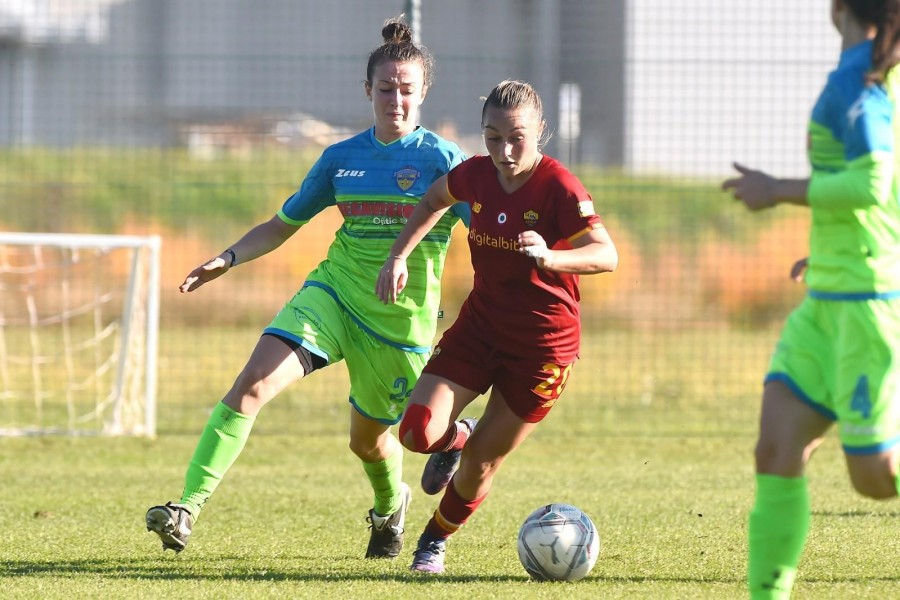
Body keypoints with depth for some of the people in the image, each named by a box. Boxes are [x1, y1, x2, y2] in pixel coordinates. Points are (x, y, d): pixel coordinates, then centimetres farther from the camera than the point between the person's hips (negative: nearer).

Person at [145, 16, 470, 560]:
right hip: (333, 294, 2)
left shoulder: (442, 159, -6)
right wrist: (229, 258, 1)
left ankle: (391, 505, 49)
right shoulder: (341, 159, 6)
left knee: (368, 440, 12)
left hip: (401, 320, -2)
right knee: (253, 383, -20)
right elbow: (283, 225, 16)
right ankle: (190, 507, -24)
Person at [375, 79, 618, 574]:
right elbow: (434, 201, 18)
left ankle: (436, 540, 34)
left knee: (481, 463, 4)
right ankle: (458, 437, 25)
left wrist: (550, 258, -51)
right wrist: (398, 256, 6)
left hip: (542, 341, -4)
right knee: (417, 433, -13)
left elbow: (606, 255, -33)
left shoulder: (560, 188, -22)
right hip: (480, 324, 4)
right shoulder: (476, 175, -6)